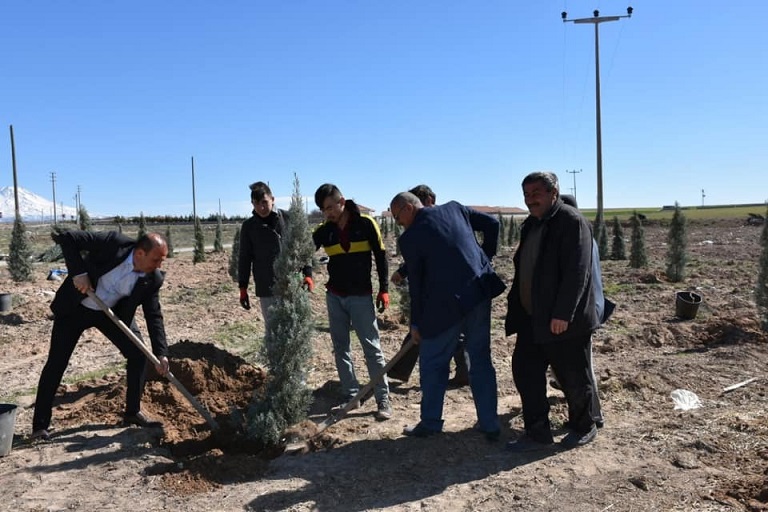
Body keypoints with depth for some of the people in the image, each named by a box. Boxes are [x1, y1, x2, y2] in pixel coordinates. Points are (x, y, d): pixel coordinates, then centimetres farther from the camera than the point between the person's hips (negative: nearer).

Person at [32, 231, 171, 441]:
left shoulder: (153, 279, -19)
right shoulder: (113, 242, -30)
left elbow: (154, 316, -15)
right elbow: (68, 238, -23)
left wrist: (161, 353, -24)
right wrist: (78, 272, -32)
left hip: (112, 311, 3)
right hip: (75, 307, -3)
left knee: (138, 353, -5)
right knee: (56, 362, -3)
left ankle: (133, 411, 11)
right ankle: (40, 425, 11)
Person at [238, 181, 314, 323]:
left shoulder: (288, 219, 1)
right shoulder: (249, 226, 4)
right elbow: (244, 258, 9)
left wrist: (308, 273, -4)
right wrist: (243, 288, 6)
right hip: (266, 290, 1)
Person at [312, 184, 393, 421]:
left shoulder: (365, 223, -9)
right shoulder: (324, 230, -1)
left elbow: (380, 256, -4)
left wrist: (383, 289, -6)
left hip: (361, 296, -4)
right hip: (334, 297, 4)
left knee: (372, 347, -2)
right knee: (340, 347, 9)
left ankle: (383, 400, 5)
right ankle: (351, 395, 19)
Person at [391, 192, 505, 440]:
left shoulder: (410, 238, -8)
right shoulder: (454, 208, 6)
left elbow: (416, 283, -3)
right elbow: (492, 223, 9)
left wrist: (415, 322, 7)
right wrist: (485, 257, 17)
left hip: (446, 305, -6)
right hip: (479, 295, 6)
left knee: (432, 363, 12)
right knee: (481, 360, 16)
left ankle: (430, 422, 23)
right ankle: (489, 424, 23)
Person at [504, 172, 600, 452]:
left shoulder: (572, 221, -12)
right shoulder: (531, 224, 13)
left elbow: (576, 272, -20)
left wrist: (562, 314, -24)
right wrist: (515, 306, 14)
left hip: (563, 320, -8)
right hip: (532, 318, 8)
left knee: (573, 377, 8)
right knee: (525, 371, 8)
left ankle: (583, 428, 30)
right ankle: (537, 432, 21)